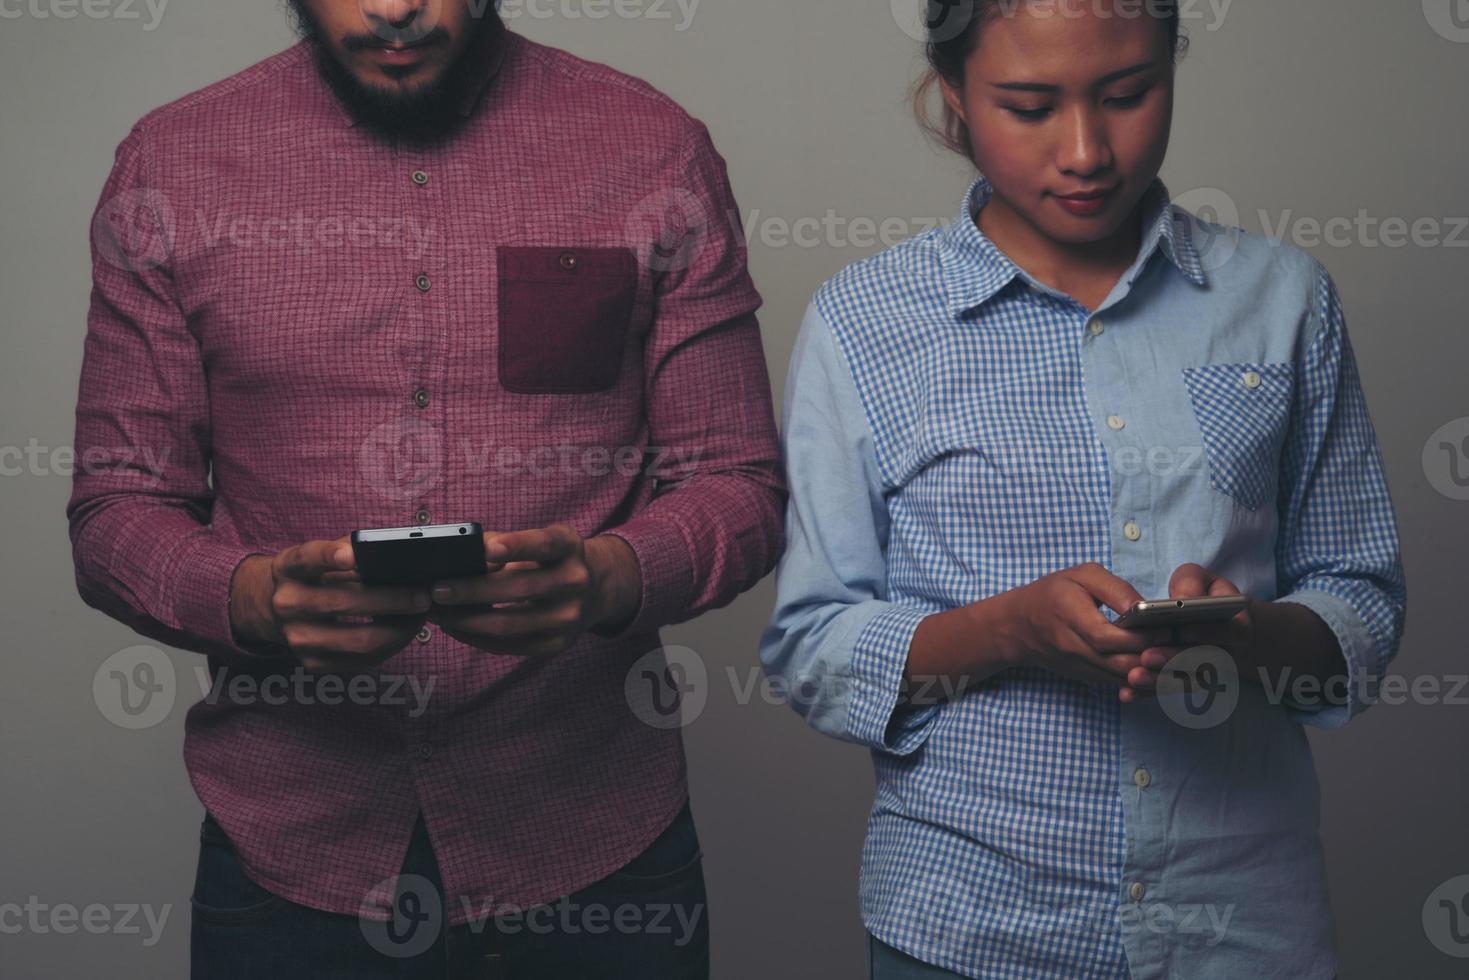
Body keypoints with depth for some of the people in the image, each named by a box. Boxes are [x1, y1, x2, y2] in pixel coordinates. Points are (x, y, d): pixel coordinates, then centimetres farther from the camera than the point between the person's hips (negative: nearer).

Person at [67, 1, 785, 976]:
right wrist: (256, 600, -22)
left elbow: (738, 484, -1)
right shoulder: (170, 167, -1)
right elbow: (117, 513, 0)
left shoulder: (657, 150, -2)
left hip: (593, 830, 0)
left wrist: (605, 578, -23)